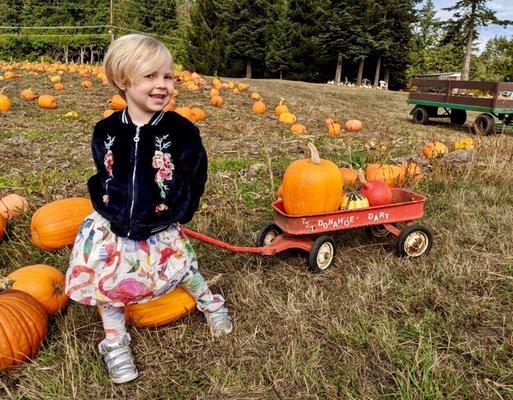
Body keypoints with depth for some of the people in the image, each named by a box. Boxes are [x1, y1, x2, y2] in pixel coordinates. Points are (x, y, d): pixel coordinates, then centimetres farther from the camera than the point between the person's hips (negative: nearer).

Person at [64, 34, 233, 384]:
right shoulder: (106, 131, -6)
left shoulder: (183, 131, -15)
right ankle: (115, 341, 25)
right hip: (111, 225, 3)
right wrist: (109, 212, 3)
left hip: (160, 229, -2)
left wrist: (175, 218, -7)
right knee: (105, 276, 4)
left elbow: (195, 182, -7)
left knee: (182, 263, 7)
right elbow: (103, 178, 9)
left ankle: (210, 302, 40)